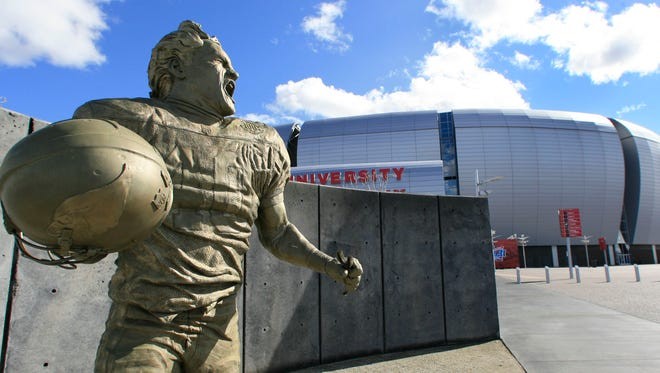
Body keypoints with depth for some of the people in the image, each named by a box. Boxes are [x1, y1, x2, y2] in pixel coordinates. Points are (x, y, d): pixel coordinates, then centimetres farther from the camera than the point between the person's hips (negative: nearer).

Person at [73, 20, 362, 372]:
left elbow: (277, 233, 14)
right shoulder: (131, 120, -2)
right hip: (141, 326, -2)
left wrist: (330, 265, 1)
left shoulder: (262, 147, 6)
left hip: (218, 330, 3)